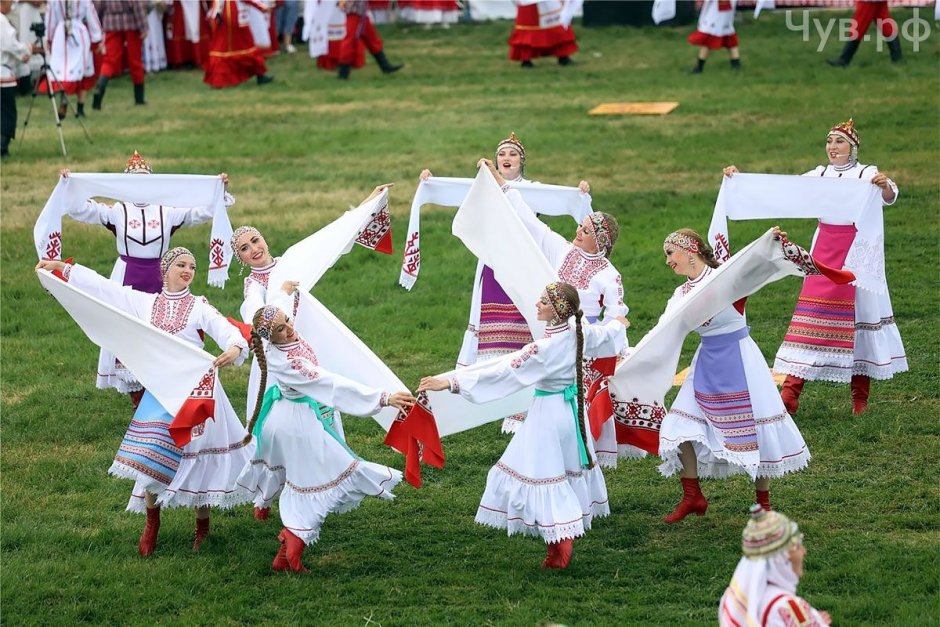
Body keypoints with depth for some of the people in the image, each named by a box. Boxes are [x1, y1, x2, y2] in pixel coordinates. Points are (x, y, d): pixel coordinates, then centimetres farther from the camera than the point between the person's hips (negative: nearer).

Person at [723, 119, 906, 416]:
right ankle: (790, 395, -4)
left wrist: (886, 185, -43)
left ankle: (860, 398, 10)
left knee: (857, 314, 0)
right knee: (810, 315, -1)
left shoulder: (867, 174, -2)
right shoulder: (820, 175, 11)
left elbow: (890, 197, -19)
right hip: (823, 251, 4)